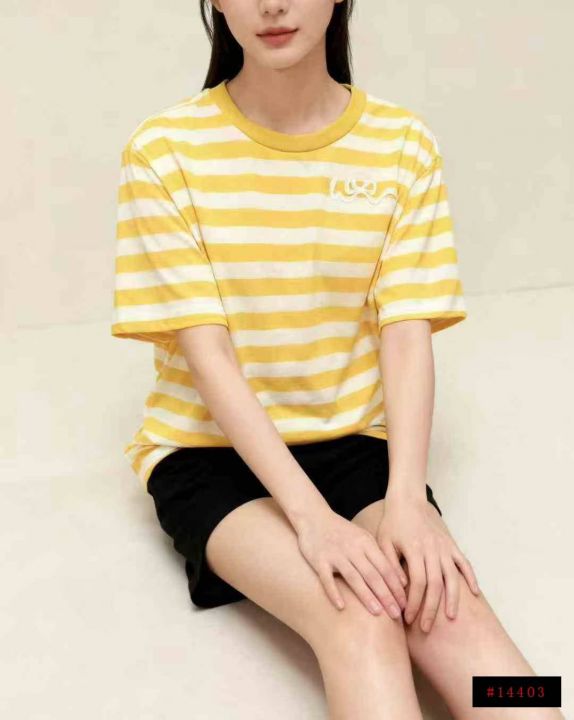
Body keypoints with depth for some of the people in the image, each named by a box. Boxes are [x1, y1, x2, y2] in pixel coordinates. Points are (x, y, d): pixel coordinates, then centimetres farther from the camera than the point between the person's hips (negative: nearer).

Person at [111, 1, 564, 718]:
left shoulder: (405, 144, -2)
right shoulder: (164, 150, -9)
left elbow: (407, 334, -7)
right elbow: (205, 351, -14)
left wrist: (407, 497, -23)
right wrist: (310, 512, -24)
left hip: (355, 440, 2)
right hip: (211, 450, -2)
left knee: (452, 610, -24)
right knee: (361, 617, -29)